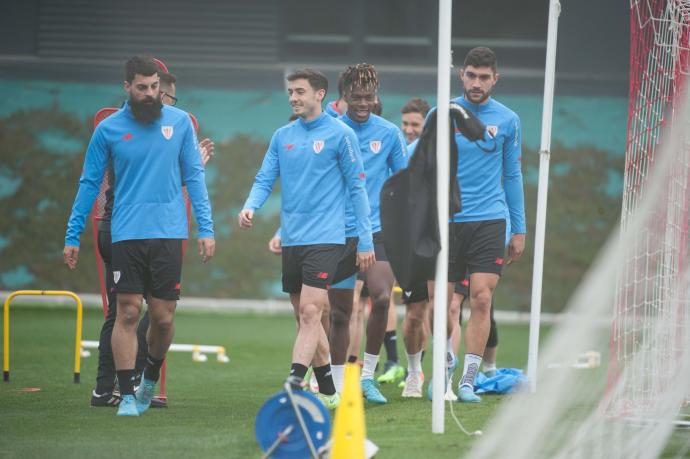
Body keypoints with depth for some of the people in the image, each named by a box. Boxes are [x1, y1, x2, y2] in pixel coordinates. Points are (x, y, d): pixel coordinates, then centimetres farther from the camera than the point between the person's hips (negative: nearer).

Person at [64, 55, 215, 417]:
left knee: (163, 317, 2)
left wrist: (206, 227, 2)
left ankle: (150, 377, 28)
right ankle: (127, 394, -1)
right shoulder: (108, 129, 2)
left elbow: (193, 176, 9)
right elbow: (89, 183, 9)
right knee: (128, 313, -6)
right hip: (126, 234, -1)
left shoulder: (179, 122, 4)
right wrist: (72, 236, 7)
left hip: (168, 233, 1)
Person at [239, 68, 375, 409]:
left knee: (310, 312, -15)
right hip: (291, 240, 6)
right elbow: (265, 179, 10)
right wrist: (250, 207, -12)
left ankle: (293, 386, -22)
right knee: (305, 316, 9)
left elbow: (356, 188, -2)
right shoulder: (282, 136, 12)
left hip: (325, 238, -6)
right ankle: (328, 392, 18)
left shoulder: (340, 135, -3)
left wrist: (365, 240, -4)